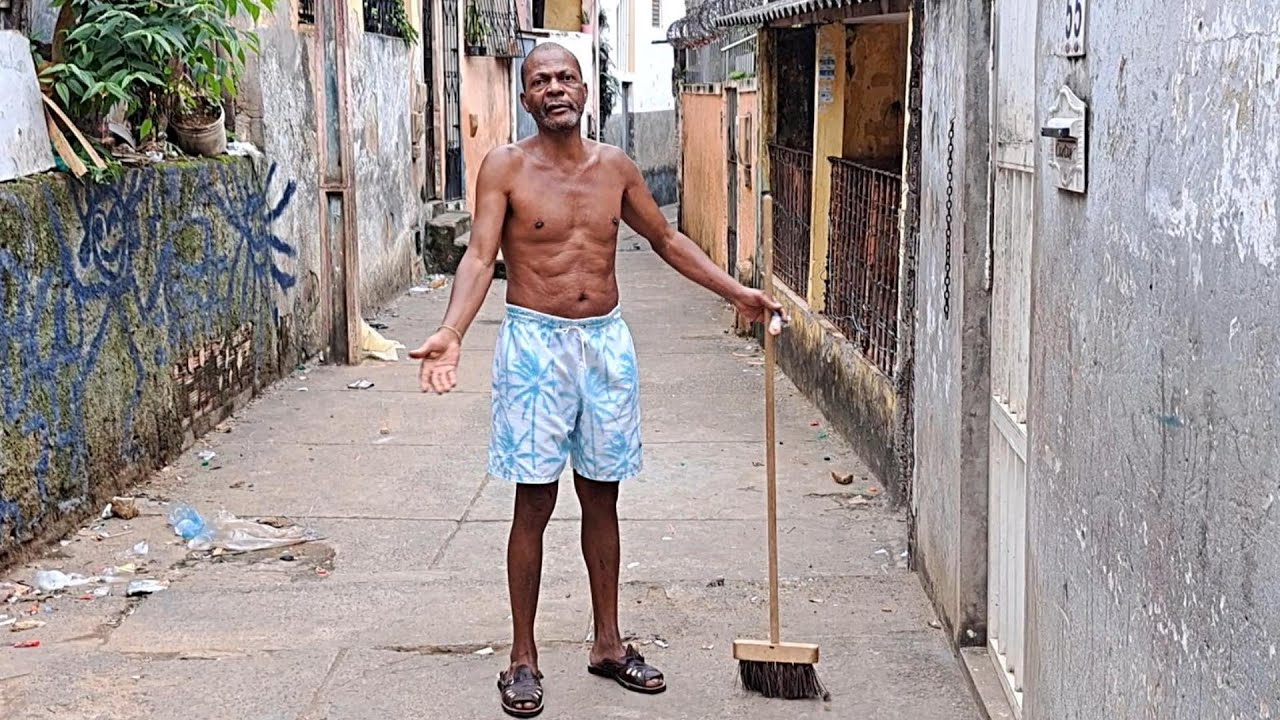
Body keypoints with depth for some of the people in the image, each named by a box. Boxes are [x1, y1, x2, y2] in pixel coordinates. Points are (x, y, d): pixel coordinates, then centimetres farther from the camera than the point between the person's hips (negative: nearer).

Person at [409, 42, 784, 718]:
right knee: (534, 505, 1)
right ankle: (523, 658, 12)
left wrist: (737, 292, 15)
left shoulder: (614, 167, 6)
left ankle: (608, 643, 26)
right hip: (535, 344, -4)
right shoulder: (505, 167, -5)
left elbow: (666, 239, 18)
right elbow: (479, 257, -13)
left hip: (606, 342, 4)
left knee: (602, 499, 13)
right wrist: (450, 334, -29)